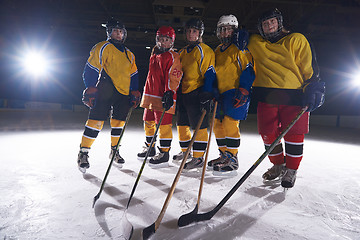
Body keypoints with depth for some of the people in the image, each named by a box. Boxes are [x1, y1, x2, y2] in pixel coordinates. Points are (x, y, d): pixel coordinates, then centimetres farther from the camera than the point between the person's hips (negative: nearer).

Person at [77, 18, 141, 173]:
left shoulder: (129, 55, 21)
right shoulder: (102, 48, 5)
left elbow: (133, 75, 22)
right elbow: (90, 70, 0)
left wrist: (134, 93, 14)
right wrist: (90, 90, -8)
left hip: (123, 93, 5)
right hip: (104, 91, -5)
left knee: (119, 122, 7)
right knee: (96, 121, -10)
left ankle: (114, 151, 23)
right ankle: (83, 153, 1)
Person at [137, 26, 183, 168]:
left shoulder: (172, 57, -6)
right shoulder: (154, 55, 19)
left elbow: (173, 77, -15)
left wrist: (169, 93, -25)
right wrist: (146, 92, 27)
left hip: (163, 96, -8)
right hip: (150, 95, 9)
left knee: (163, 124, -7)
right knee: (148, 121, 15)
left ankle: (164, 153, 4)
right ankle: (150, 147, 32)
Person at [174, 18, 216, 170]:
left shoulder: (204, 50, -5)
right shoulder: (182, 52, 19)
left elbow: (210, 73, -12)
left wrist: (206, 93, -21)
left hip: (197, 93, -8)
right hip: (183, 93, 8)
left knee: (199, 126, -6)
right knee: (182, 123, 14)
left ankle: (198, 158, 2)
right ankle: (185, 151, 31)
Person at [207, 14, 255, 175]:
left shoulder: (240, 49, -1)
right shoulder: (217, 51, 20)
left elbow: (248, 70, -8)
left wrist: (243, 90, -18)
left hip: (236, 93, -7)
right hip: (220, 93, 8)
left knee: (230, 123, -14)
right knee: (217, 124, 7)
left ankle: (232, 160, -4)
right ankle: (224, 155, 20)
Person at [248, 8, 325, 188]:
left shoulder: (296, 40, 7)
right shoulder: (255, 43, 15)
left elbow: (309, 67, 3)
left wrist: (313, 89, -6)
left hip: (294, 95, -2)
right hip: (267, 95, 3)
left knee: (293, 134, -2)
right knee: (268, 133, 2)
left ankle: (291, 170, 17)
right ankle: (278, 165, 24)